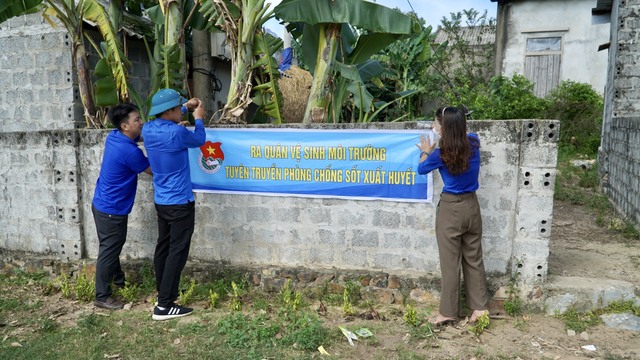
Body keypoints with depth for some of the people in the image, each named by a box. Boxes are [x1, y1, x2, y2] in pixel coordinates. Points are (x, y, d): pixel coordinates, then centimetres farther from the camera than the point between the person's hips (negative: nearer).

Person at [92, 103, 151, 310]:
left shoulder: (114, 136, 1)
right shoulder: (130, 151, -26)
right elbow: (152, 170, -9)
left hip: (103, 204, 10)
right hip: (111, 210, -10)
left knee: (113, 247, 23)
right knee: (109, 251, 3)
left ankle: (119, 280, 41)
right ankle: (102, 296, 15)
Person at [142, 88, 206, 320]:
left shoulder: (148, 130, 0)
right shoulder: (176, 133, -22)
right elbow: (199, 140, -1)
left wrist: (186, 107, 27)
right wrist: (198, 119, 17)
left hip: (161, 201, 8)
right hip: (180, 203, -8)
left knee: (163, 246, 18)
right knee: (177, 252, -2)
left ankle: (163, 292, 32)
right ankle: (164, 306, 2)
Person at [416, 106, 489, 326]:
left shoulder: (441, 154, -17)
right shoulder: (473, 143, -2)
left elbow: (422, 169, 3)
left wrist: (426, 151, 19)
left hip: (451, 209, -5)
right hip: (471, 205, 6)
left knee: (450, 262, 5)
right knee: (474, 258, 15)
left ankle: (448, 313, 16)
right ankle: (479, 308, 23)